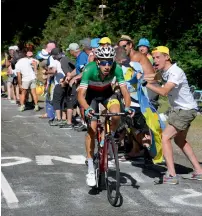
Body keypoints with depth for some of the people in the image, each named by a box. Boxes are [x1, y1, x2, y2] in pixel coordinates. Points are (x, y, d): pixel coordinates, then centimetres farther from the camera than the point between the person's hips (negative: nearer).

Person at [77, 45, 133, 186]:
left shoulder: (116, 68, -30)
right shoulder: (90, 69, -36)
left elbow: (124, 91, -29)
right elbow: (81, 94, -40)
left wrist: (127, 107, -46)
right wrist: (87, 109, -57)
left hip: (107, 92, 2)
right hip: (91, 94, -2)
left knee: (116, 114, -29)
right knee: (92, 128, -13)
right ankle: (91, 170, -6)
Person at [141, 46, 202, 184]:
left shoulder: (176, 72, -23)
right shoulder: (164, 71, 4)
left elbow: (163, 92, -33)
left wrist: (146, 83, -31)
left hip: (186, 110, -10)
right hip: (179, 109, 10)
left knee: (165, 137, -14)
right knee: (180, 140, 21)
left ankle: (171, 176, -17)